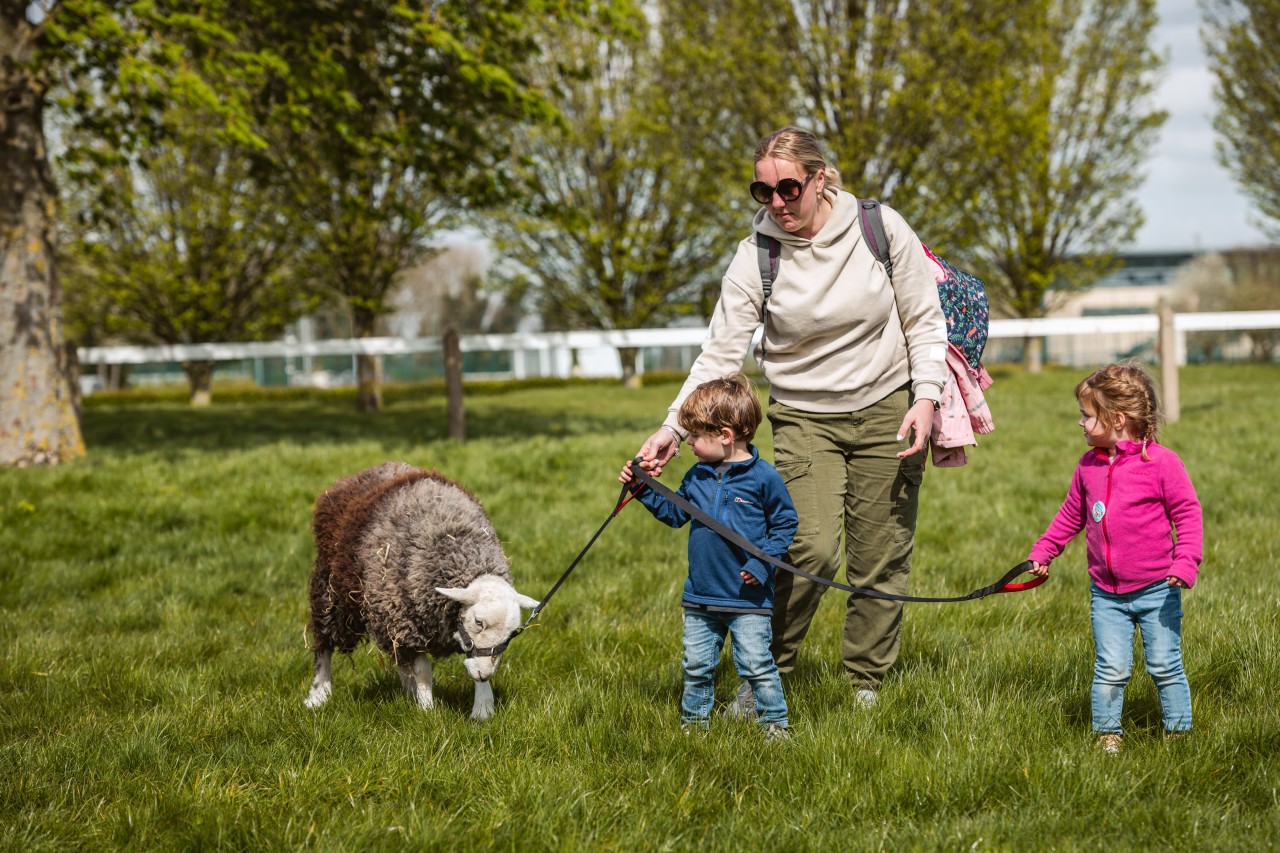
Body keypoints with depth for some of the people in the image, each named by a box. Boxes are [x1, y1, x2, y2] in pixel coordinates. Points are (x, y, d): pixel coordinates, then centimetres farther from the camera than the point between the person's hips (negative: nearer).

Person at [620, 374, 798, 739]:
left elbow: (785, 524, -4)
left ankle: (775, 722, 8)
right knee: (696, 665, 12)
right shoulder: (698, 476, 7)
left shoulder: (763, 477, -10)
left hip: (747, 599, -6)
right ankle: (694, 719, 25)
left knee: (756, 664, -4)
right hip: (701, 598, 6)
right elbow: (674, 513, 21)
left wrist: (762, 564, -13)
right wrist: (644, 489, 11)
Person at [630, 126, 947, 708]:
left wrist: (926, 398, -11)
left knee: (880, 556, 3)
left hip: (886, 411, 1)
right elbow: (721, 351, -11)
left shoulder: (882, 229, -9)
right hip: (804, 416, -1)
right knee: (812, 549, -16)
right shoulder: (756, 256, -10)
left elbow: (924, 321, 0)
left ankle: (866, 684, 20)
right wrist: (673, 428, -21)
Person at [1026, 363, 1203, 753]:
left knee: (1165, 666, 3)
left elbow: (1187, 513, -8)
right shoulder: (1088, 466, 5)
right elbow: (1071, 515, 19)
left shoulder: (1161, 463, -11)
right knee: (1111, 668, 0)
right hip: (1106, 593, 4)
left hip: (1156, 589, -3)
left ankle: (1179, 730, 17)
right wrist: (1043, 551, 19)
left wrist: (1186, 562, -18)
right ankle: (1106, 732, 13)